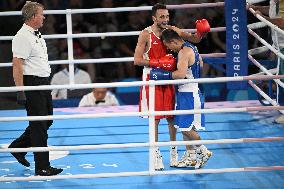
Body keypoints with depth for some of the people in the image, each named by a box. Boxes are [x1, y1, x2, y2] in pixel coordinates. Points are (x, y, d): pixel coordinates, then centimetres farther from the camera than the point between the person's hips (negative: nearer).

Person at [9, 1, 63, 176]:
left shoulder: (36, 35, 15)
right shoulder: (22, 37, -16)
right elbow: (17, 65, -21)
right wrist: (20, 91, -25)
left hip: (43, 83, 10)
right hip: (32, 84, -10)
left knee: (46, 121, 16)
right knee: (39, 125, -4)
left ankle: (18, 147, 30)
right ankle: (43, 167, 2)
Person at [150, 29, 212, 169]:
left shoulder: (184, 52, -20)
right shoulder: (192, 48, 12)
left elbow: (181, 74, -31)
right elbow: (200, 64, 28)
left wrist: (162, 75, -24)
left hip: (188, 94, -10)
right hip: (186, 92, 10)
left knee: (186, 128, -8)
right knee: (185, 127, 13)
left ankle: (203, 152, 6)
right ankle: (190, 157, 19)